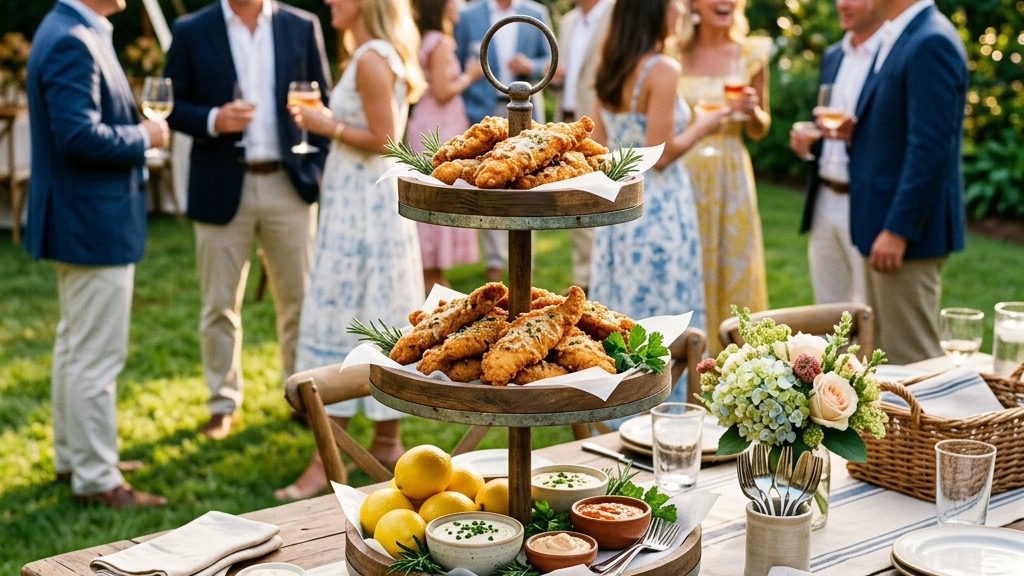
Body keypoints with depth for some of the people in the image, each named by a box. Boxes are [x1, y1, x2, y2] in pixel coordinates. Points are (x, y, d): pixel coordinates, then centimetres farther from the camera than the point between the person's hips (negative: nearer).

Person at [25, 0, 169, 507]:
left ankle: (72, 457, 32)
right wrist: (142, 138, -16)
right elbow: (79, 135, -29)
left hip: (81, 222, 11)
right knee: (96, 357, -2)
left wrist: (134, 130, 5)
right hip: (94, 223, -11)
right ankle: (96, 478, 7)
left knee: (75, 346, 19)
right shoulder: (73, 43, -21)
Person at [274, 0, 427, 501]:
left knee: (339, 320, -6)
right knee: (376, 323, 13)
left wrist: (328, 125, -12)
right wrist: (328, 120, 9)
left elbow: (384, 140, -19)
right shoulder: (376, 54, 14)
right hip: (367, 201, 10)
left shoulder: (372, 59, -16)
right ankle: (387, 442, 22)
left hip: (363, 205, -10)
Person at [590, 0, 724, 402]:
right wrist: (700, 128, -4)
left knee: (622, 318, 14)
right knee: (663, 320, 1)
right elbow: (660, 155, -17)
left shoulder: (611, 70, 8)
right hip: (657, 210, -8)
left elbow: (598, 147, 11)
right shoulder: (662, 70, -15)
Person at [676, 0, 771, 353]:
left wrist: (753, 110, -6)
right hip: (683, 177, -1)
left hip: (731, 180, 2)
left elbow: (760, 131, 13)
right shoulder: (674, 53, 0)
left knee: (735, 270, 5)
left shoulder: (751, 55, 4)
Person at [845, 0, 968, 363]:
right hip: (885, 223, 10)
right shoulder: (899, 38, 14)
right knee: (885, 351, 16)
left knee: (910, 360, -2)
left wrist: (897, 230, -22)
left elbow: (930, 146, -22)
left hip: (908, 228, -10)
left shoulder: (932, 42, -17)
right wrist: (857, 130, 3)